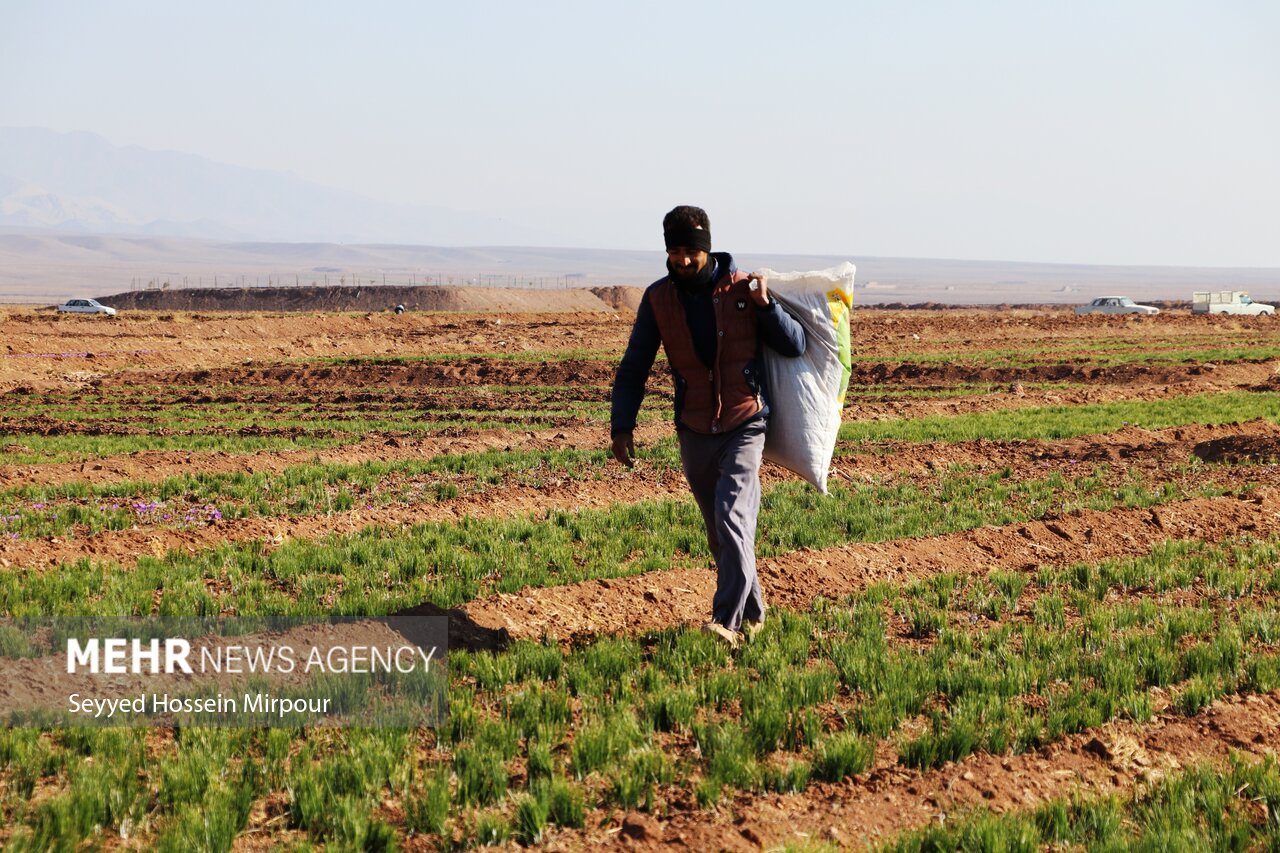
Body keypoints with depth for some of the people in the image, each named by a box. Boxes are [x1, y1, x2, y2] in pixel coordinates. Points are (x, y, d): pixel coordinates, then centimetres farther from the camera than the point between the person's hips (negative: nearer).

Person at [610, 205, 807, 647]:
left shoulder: (742, 288, -7)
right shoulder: (658, 298, -2)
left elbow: (795, 346, -3)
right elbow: (633, 367, 5)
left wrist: (766, 304, -19)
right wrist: (622, 424, -5)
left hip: (745, 425, -3)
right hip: (695, 432, 3)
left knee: (731, 515, -21)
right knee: (719, 532, 11)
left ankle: (728, 622, -24)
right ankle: (753, 614, 27)